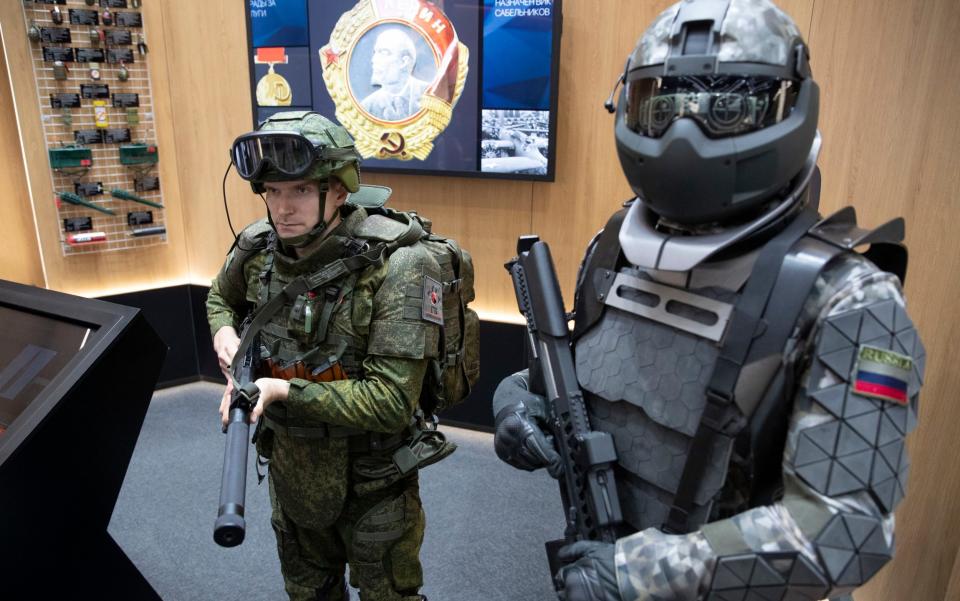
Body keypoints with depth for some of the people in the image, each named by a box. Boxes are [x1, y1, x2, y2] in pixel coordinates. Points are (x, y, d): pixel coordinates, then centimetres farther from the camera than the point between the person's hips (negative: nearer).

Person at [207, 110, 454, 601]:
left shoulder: (395, 267, -27)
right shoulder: (258, 248, -9)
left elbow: (391, 402, -28)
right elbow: (221, 297, 15)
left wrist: (285, 391, -30)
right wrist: (225, 332, -6)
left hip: (371, 482, -5)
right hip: (290, 468, 5)